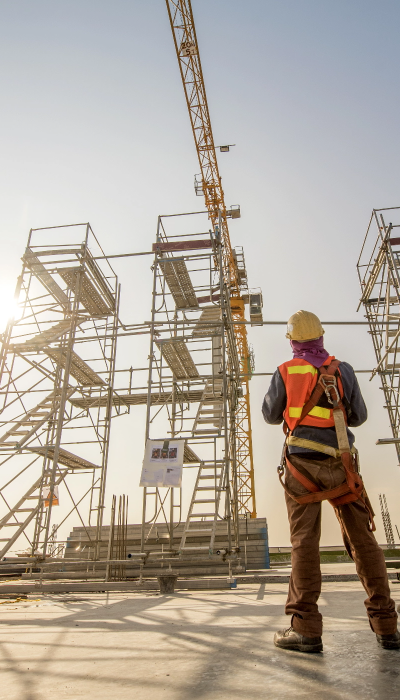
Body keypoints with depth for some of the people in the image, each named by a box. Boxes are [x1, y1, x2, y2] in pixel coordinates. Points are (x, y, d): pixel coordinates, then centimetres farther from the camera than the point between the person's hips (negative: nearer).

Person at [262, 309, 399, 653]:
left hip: (301, 464, -1)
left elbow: (271, 415, 9)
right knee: (363, 541, 9)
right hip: (340, 466, 2)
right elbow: (359, 416, 10)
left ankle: (306, 629, -2)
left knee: (304, 542, 0)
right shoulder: (343, 370, 3)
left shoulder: (285, 372, -1)